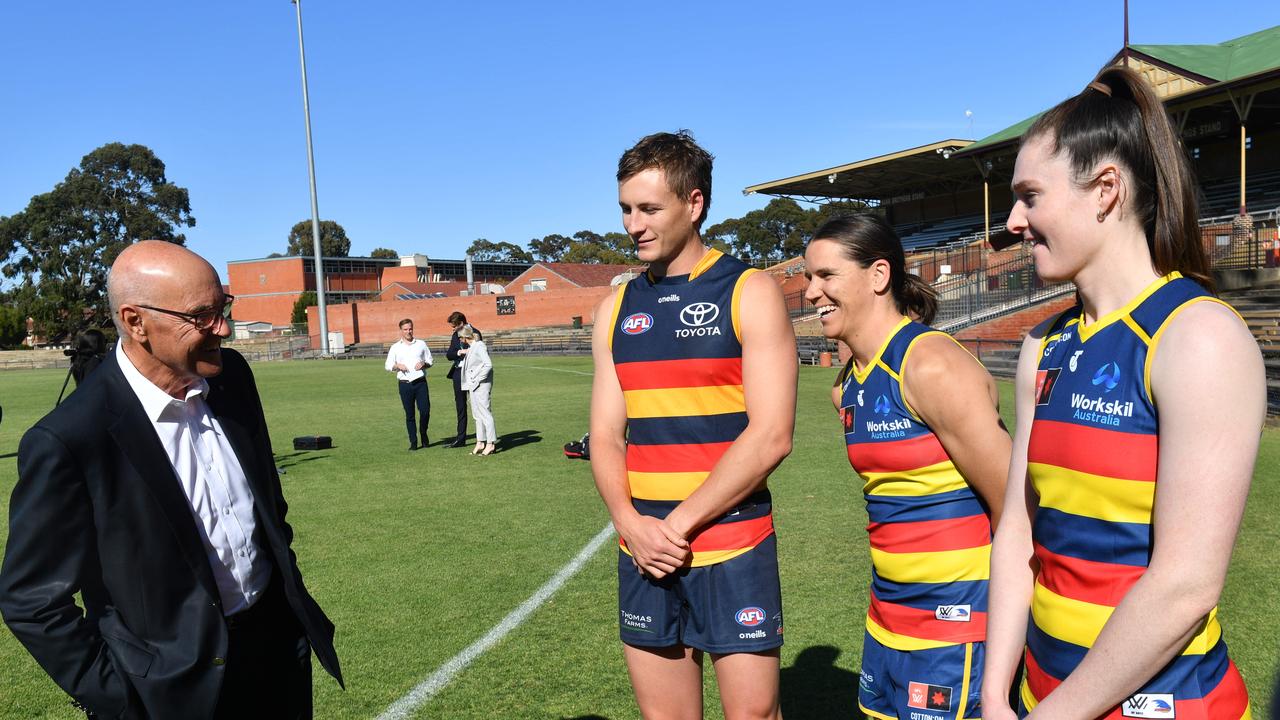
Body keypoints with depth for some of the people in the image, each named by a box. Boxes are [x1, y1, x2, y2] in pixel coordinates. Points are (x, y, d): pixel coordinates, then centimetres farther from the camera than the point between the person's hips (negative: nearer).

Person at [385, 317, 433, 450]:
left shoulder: (421, 344, 10)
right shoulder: (395, 347, 8)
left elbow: (429, 361, 15)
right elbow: (388, 365, 9)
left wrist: (424, 364, -7)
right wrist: (397, 366, -11)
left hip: (420, 382, 0)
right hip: (405, 384, 0)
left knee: (425, 411, -5)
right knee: (409, 414, 2)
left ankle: (424, 434, 20)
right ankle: (413, 442, 9)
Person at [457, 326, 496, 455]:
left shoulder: (479, 346, -14)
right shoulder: (470, 347, 13)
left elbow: (488, 365, -21)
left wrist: (477, 379, -17)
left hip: (481, 385, -10)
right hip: (473, 386, 10)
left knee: (485, 413, -6)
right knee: (477, 414, 12)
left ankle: (491, 443, -2)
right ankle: (480, 442, 19)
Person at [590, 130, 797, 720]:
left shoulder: (749, 293, -4)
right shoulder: (616, 309, 10)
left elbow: (770, 436, -12)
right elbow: (606, 437, 10)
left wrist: (678, 524, -12)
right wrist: (629, 523, -8)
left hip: (733, 549, -4)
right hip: (643, 554, 4)